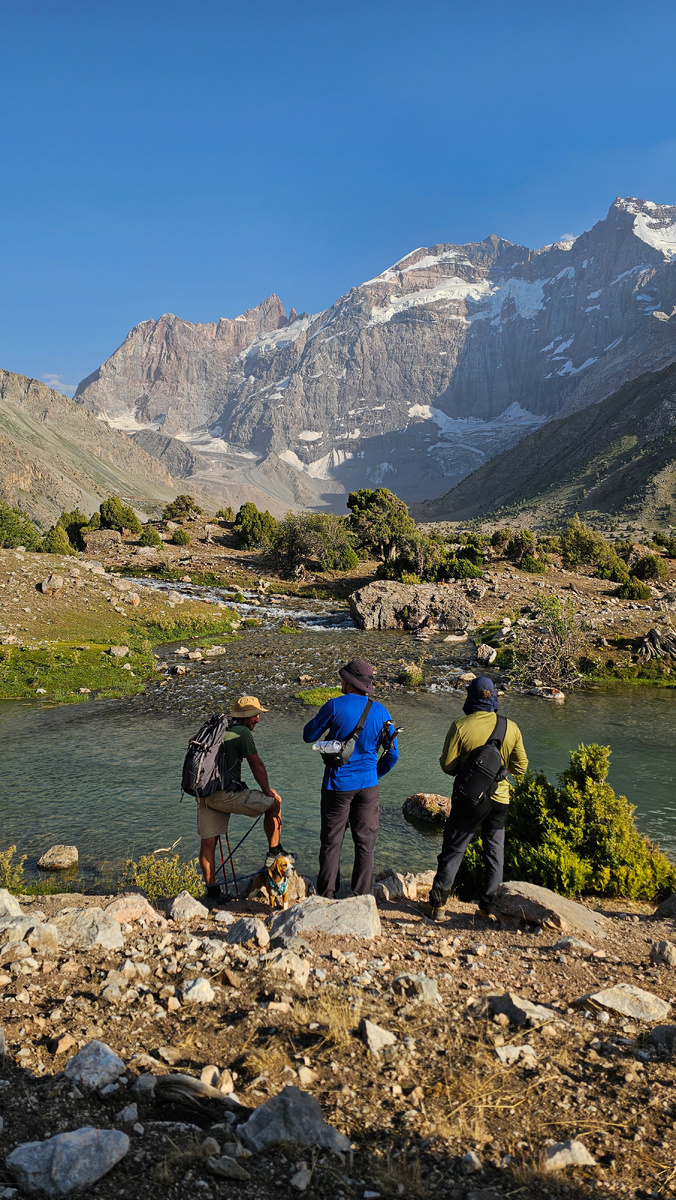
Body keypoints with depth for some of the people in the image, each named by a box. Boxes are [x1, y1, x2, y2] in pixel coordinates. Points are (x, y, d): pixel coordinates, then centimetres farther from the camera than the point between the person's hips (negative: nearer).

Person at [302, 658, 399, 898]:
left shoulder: (335, 706, -13)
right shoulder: (380, 712, -1)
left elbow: (309, 735, -2)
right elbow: (393, 754, 3)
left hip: (338, 784, -2)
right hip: (368, 784, 3)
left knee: (331, 842, 8)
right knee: (365, 843, 11)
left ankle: (326, 896, 15)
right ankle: (362, 896, 16)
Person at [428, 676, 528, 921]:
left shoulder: (461, 726, -14)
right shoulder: (512, 728, -4)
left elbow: (447, 765, -10)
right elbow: (520, 767, 2)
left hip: (469, 799, -2)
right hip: (500, 799, 3)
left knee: (452, 851, 10)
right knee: (495, 853, 16)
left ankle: (438, 903, 14)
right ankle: (490, 905, 21)